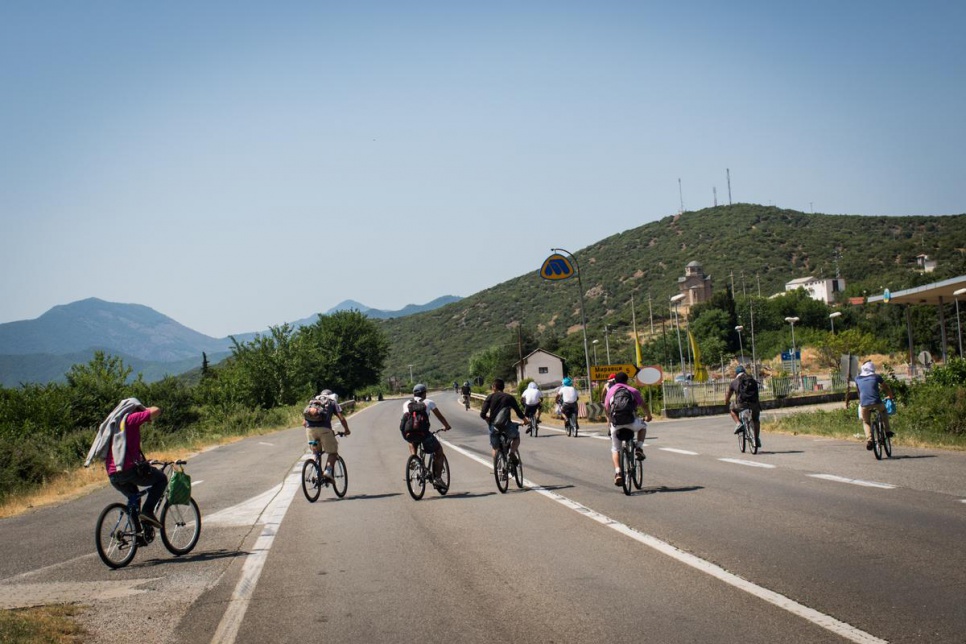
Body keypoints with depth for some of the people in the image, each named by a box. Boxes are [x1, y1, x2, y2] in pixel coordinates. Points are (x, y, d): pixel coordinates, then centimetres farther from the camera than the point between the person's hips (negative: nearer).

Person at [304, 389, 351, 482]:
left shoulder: (312, 402, 31)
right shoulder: (332, 403, 22)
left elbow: (304, 423, 28)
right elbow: (342, 418, 12)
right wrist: (347, 430, 26)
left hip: (310, 428, 4)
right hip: (324, 429, -4)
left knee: (315, 451, 24)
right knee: (333, 452, 11)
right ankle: (328, 471, -10)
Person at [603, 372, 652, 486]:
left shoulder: (610, 391, 18)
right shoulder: (633, 391, 13)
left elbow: (607, 409, 19)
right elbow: (644, 406, 11)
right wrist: (648, 416, 29)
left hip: (616, 424, 1)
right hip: (631, 423, -1)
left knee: (615, 449, 17)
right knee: (643, 425, 33)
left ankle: (617, 473, -2)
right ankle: (639, 448, 16)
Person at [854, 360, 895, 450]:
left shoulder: (857, 379, 17)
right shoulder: (876, 377, 13)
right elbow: (887, 387, 27)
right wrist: (890, 396, 46)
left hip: (864, 404, 0)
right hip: (877, 403, 0)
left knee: (866, 422, 21)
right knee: (883, 410, 34)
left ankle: (868, 439, -3)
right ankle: (887, 431, 26)